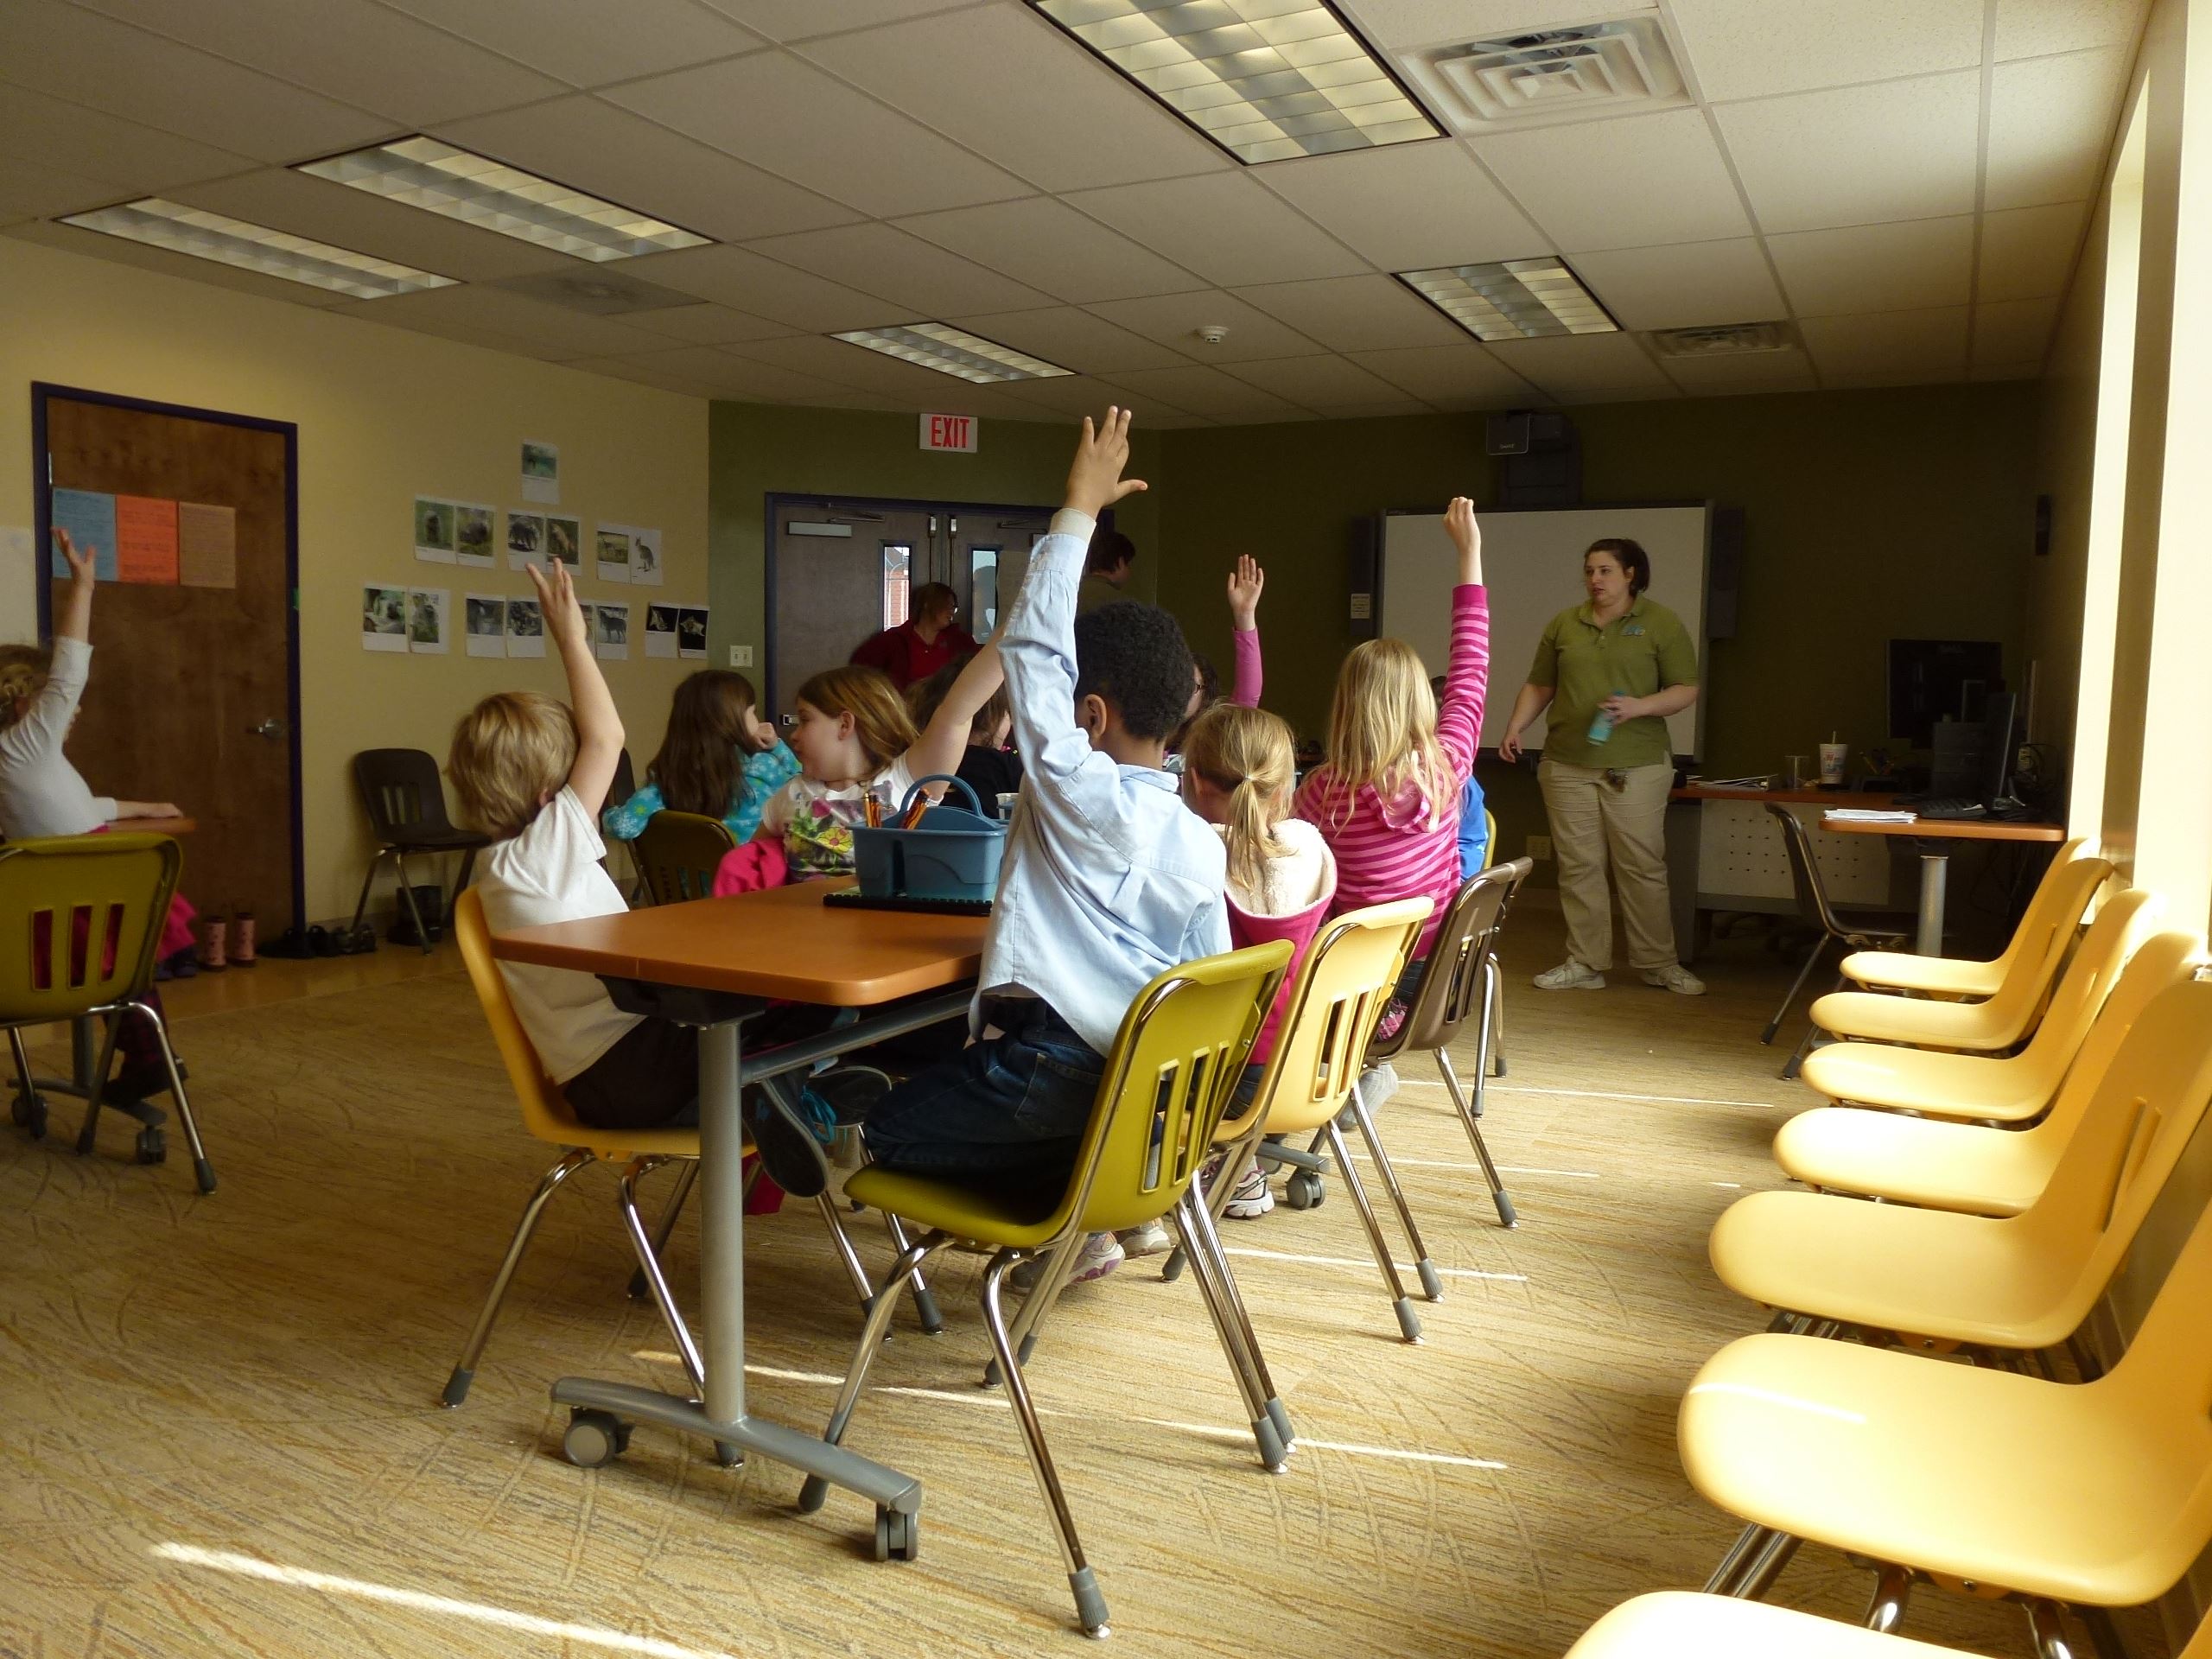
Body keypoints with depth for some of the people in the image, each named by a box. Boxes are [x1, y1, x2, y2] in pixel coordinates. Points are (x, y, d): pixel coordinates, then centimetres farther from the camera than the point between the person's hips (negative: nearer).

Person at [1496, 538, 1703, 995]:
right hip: (1567, 764, 3)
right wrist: (1514, 728, 0)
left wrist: (1639, 707, -17)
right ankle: (1584, 964, 12)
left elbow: (1686, 690, -1)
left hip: (1636, 766, -3)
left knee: (1642, 866, 1)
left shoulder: (1661, 623, 1)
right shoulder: (1563, 624, 10)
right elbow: (1538, 687, 15)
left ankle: (1658, 963, 14)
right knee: (1578, 865, 5)